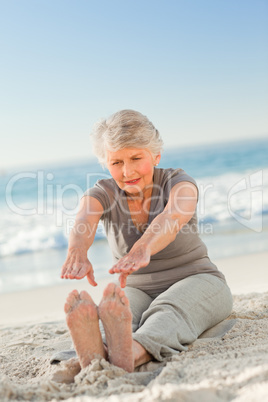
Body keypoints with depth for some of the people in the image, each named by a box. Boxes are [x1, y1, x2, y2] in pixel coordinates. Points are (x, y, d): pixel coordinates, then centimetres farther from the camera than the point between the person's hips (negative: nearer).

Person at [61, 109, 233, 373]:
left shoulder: (178, 181, -12)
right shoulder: (102, 193, -5)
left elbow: (173, 218, -36)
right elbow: (84, 222, -29)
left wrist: (142, 250, -59)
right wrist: (77, 252, -55)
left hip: (194, 280, -2)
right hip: (138, 290, 2)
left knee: (168, 310, -38)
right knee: (120, 310, -34)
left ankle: (127, 355, -68)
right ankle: (95, 354, -66)